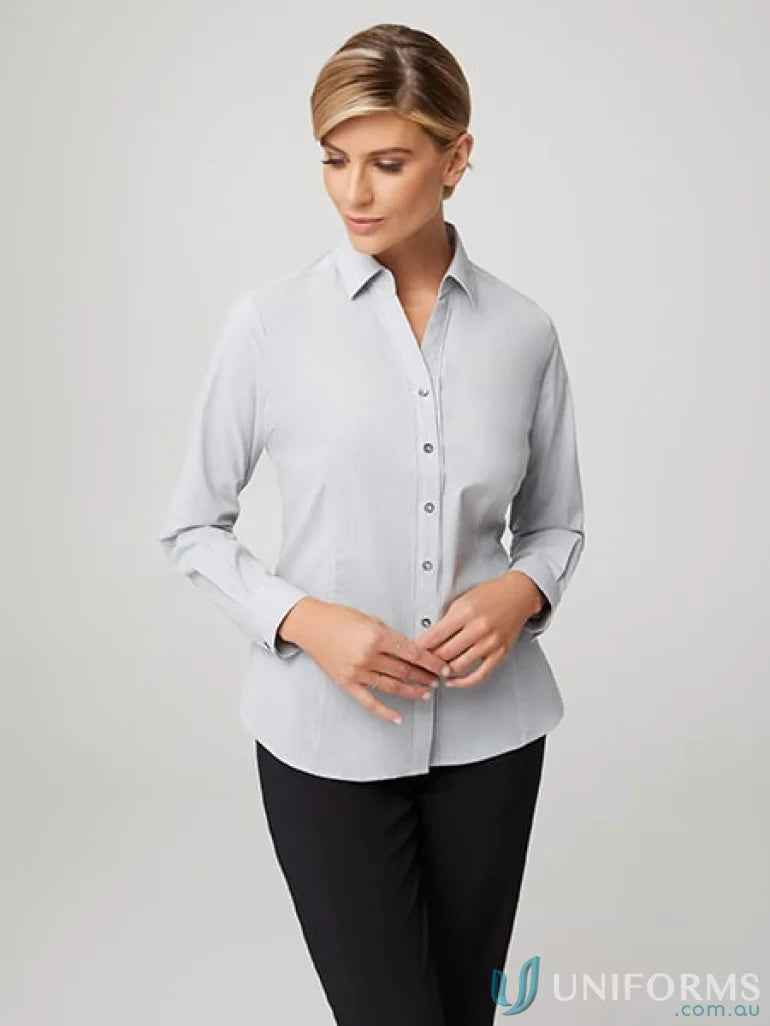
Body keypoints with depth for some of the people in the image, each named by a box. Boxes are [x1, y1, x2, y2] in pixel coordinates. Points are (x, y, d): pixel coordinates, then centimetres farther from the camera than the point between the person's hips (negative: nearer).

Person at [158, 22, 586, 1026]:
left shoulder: (523, 331, -1)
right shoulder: (270, 320, -8)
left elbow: (557, 524, 9)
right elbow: (194, 526, -1)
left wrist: (521, 591, -13)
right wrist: (301, 618, -17)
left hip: (487, 729, 3)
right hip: (328, 733, -2)